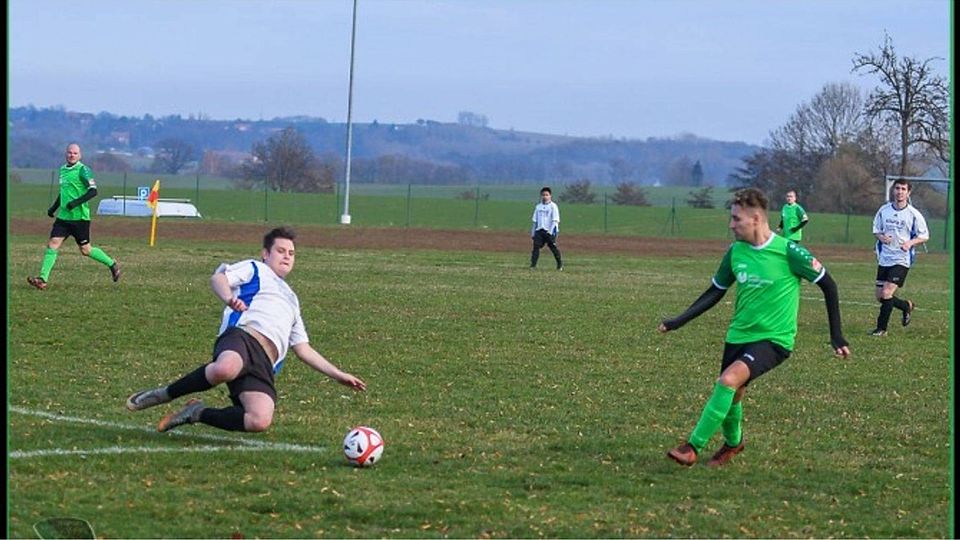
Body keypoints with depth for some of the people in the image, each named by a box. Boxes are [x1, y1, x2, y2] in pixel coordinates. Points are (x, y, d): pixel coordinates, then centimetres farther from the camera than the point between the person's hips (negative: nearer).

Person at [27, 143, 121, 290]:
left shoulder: (83, 170, -10)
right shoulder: (63, 169, 14)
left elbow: (93, 191, -17)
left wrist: (77, 202, -26)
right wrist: (53, 208, 20)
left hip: (79, 217, -7)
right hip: (63, 216, 7)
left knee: (86, 250, 1)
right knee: (52, 244, -6)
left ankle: (112, 264, 22)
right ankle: (43, 279, -9)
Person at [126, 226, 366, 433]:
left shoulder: (290, 300, 42)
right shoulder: (255, 269, 24)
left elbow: (304, 350, 41)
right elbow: (218, 278, 4)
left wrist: (339, 375, 34)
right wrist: (229, 297, -19)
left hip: (264, 364, 5)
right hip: (243, 336, -5)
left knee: (260, 421, -27)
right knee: (226, 369, -44)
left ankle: (197, 414, -7)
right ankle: (164, 395, -19)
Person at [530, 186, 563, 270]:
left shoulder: (553, 206, -2)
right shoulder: (538, 207, 14)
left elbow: (555, 220, -7)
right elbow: (535, 221, 19)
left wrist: (551, 231, -16)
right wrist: (533, 232, 14)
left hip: (549, 231, -4)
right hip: (539, 230, 4)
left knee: (553, 247, -2)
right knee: (536, 246, -8)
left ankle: (560, 264, 12)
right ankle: (533, 265, -10)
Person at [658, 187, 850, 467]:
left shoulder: (788, 252, -15)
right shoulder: (735, 252, 1)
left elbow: (827, 285, -5)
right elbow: (715, 292, 14)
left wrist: (836, 336, -5)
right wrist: (679, 321, 6)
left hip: (774, 338, -6)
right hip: (738, 335, 6)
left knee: (729, 380, -26)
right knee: (731, 396, 9)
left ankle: (693, 446, -21)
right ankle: (733, 442, 42)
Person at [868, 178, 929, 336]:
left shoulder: (914, 214, -7)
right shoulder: (884, 210, 3)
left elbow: (924, 236, 0)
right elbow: (876, 229, 15)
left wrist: (910, 243, -18)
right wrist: (881, 237, -8)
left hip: (902, 260, -5)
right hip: (884, 258, 5)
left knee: (886, 293, -16)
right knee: (880, 297, 6)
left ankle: (881, 328, -1)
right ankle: (907, 306, 34)